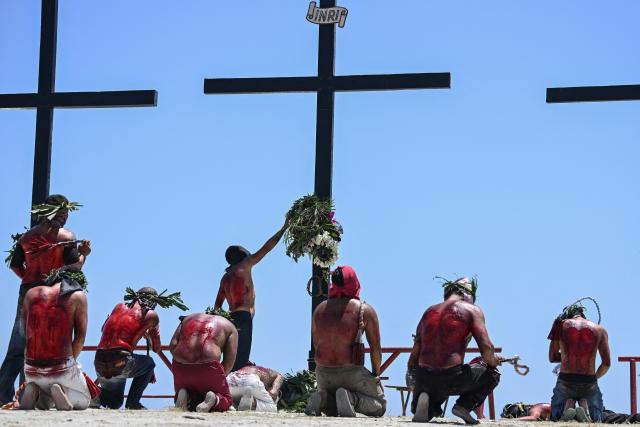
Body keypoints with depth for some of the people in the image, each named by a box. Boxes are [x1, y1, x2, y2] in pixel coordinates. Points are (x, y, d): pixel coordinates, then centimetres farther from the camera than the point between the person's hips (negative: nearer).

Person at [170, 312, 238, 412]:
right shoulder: (229, 326, 19)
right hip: (208, 366, -3)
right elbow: (230, 361, 6)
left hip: (180, 366, 3)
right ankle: (214, 399, -15)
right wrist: (220, 377, 18)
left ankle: (184, 395, -7)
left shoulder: (189, 318, 28)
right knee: (226, 401, 20)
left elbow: (172, 345, 12)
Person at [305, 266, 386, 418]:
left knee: (331, 409, 31)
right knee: (380, 406, 16)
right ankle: (351, 398, -15)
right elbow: (375, 348, -2)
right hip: (351, 373, -5)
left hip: (323, 373, 5)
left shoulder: (319, 309, 8)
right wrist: (376, 374, 13)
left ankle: (321, 398, -4)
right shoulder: (365, 310, -5)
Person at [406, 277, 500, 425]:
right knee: (492, 374, 23)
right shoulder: (472, 310, 2)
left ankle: (428, 401, -1)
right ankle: (464, 405, 3)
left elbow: (415, 351, 17)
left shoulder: (429, 311, 16)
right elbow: (486, 348, -7)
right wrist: (492, 362, 14)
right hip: (451, 379, -4)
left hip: (424, 379, 4)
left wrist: (411, 376, 28)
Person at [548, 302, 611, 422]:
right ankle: (584, 405, -10)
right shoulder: (600, 330, 4)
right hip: (589, 384, 0)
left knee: (555, 417, 26)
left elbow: (552, 358, 9)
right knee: (596, 419, 25)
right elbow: (607, 364, 2)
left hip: (565, 382, 0)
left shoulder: (560, 325, 3)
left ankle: (567, 404, -9)